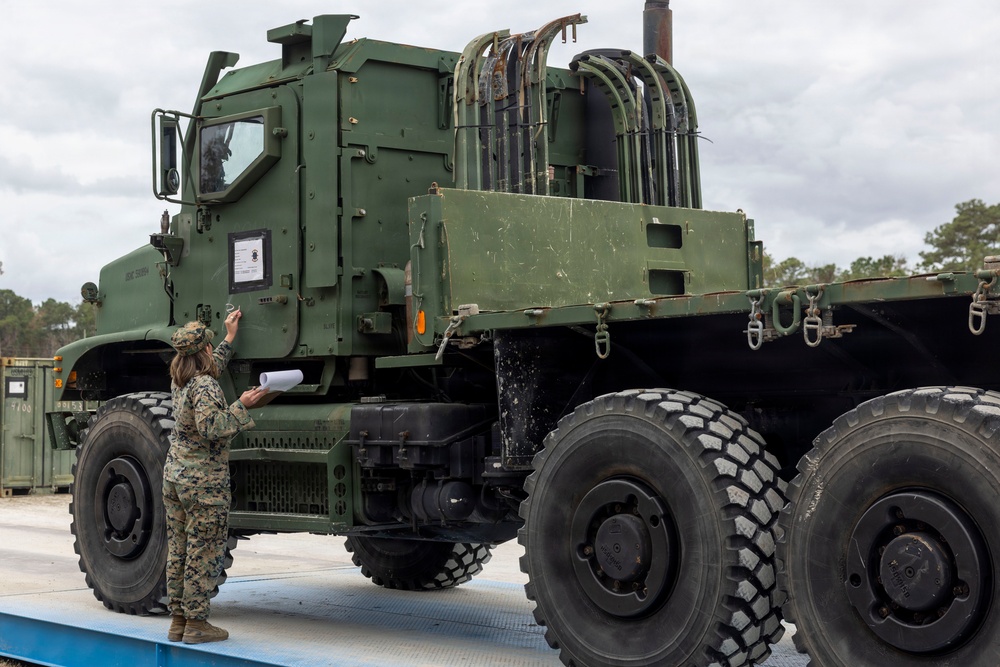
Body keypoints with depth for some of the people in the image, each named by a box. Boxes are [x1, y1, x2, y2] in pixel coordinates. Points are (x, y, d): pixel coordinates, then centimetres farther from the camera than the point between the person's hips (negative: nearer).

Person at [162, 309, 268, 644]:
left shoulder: (179, 380, 10)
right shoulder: (204, 386, -17)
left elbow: (211, 366, 30)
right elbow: (211, 427, -27)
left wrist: (230, 339, 36)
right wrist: (241, 405, -21)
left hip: (174, 475, 9)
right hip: (204, 481, -9)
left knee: (177, 549, 11)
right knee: (204, 551, -2)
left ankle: (178, 619, 17)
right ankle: (196, 623, 2)